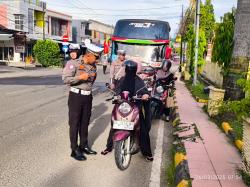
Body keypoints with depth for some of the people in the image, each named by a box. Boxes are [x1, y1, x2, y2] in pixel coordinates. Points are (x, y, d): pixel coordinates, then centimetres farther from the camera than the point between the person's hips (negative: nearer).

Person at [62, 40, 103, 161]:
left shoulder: (93, 66, 9)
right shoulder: (74, 63, -11)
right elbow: (65, 79, -17)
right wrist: (80, 77, -22)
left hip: (88, 96, 6)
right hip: (76, 96, -6)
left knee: (85, 122, 14)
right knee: (75, 123, 1)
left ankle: (83, 145, 28)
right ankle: (74, 150, 10)